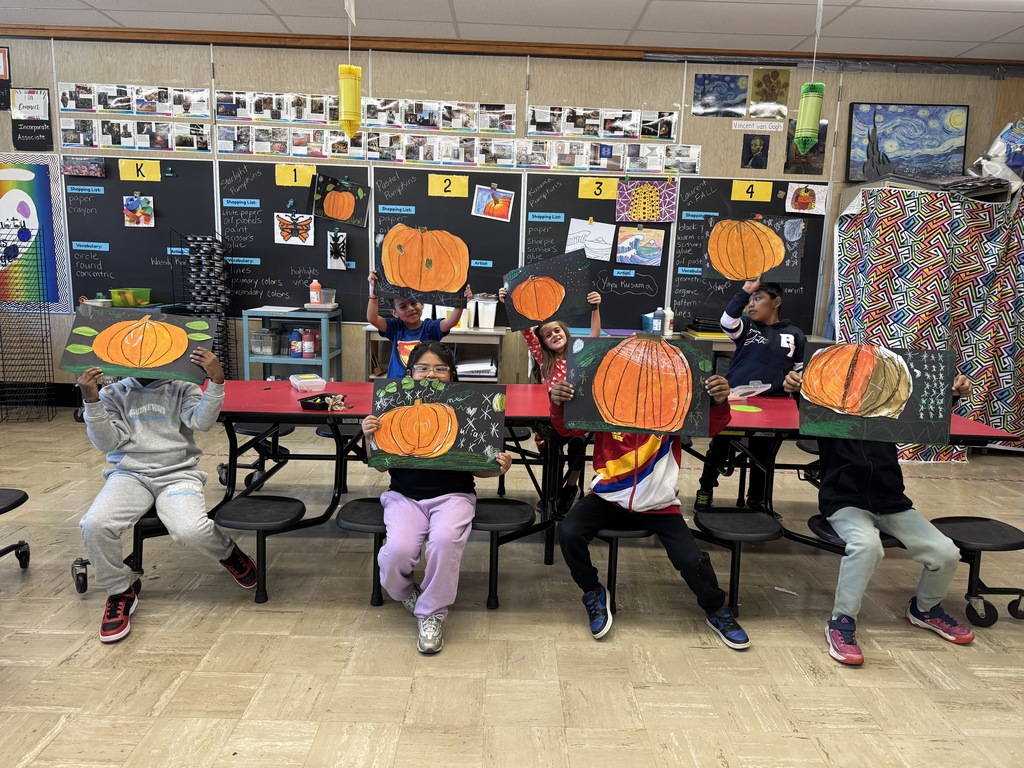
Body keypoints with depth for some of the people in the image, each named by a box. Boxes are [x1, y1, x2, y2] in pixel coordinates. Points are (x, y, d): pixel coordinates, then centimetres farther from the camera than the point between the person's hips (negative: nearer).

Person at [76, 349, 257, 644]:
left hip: (177, 473, -2)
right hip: (130, 474, 2)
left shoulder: (182, 389, 10)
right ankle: (121, 591, 0)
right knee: (94, 524, -27)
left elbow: (202, 422, -8)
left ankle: (228, 552, 9)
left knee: (191, 530, -30)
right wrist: (91, 401, -11)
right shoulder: (113, 393, 13)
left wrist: (216, 381, -21)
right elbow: (107, 442, 2)